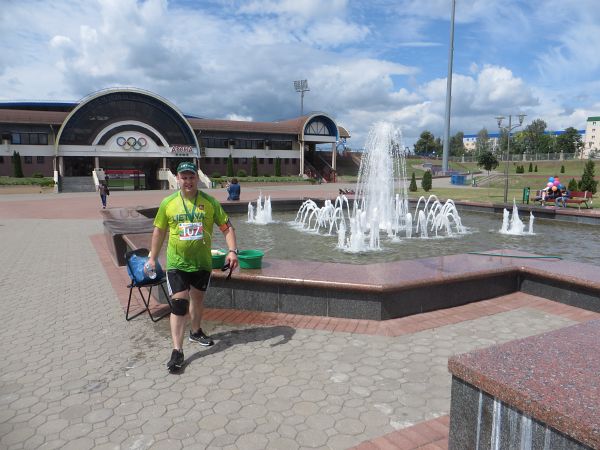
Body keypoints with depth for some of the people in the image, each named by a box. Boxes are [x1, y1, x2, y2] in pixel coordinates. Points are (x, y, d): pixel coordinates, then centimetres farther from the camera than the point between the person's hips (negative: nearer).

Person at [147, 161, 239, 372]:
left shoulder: (209, 202, -4)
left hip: (203, 262, 2)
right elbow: (159, 231, 7)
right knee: (179, 303, -8)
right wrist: (152, 257, 10)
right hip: (177, 263, -2)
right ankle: (177, 351, -1)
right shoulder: (168, 203, -3)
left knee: (198, 298, 19)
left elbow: (227, 228, -2)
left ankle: (196, 332, 43)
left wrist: (232, 251, -15)